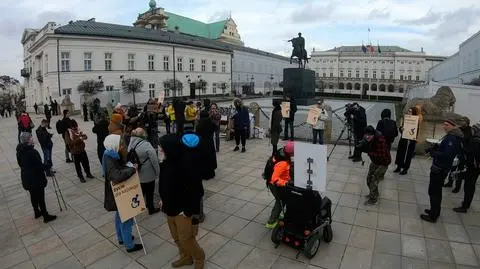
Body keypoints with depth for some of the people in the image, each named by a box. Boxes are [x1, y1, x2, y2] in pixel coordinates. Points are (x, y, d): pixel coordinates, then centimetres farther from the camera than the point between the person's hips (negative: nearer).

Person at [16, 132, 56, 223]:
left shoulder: (19, 151, -1)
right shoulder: (32, 152, -28)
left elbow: (20, 163, 10)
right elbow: (39, 165, -22)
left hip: (26, 177, 8)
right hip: (36, 178, -8)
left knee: (33, 195, 23)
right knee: (40, 197, 3)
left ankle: (37, 212, 38)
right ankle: (46, 216, 14)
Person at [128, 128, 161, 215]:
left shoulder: (131, 144, -5)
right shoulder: (146, 145, -25)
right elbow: (154, 161, -21)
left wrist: (134, 167, 17)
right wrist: (158, 172, -9)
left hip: (137, 174, 6)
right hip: (148, 174, -6)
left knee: (141, 191, 24)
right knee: (149, 192, 12)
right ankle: (151, 209, 26)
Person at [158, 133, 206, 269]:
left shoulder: (187, 165, -28)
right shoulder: (167, 162, -5)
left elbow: (194, 189, -23)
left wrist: (188, 210, -18)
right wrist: (163, 200, 13)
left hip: (183, 209, -7)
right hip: (170, 206, 7)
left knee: (186, 239, 7)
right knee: (176, 236, 21)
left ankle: (199, 258, 34)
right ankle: (186, 257, 45)